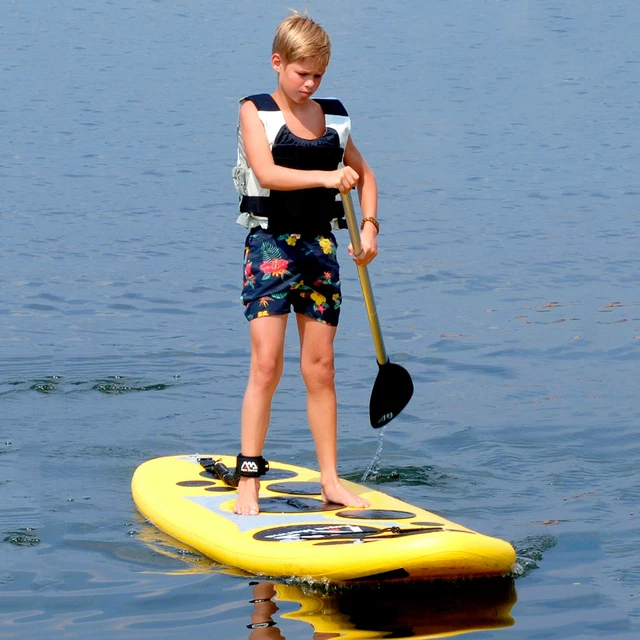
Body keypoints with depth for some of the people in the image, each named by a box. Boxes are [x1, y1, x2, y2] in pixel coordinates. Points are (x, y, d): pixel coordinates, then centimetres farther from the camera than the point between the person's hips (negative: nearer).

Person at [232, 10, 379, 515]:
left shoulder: (334, 116, 10)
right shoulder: (256, 112, -4)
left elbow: (363, 174, 23)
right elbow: (267, 173, -20)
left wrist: (369, 225, 7)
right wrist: (327, 177, -32)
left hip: (320, 246, 4)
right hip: (271, 244, -4)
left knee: (320, 368, 7)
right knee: (266, 365, -10)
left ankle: (331, 480, 13)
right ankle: (249, 480, -6)